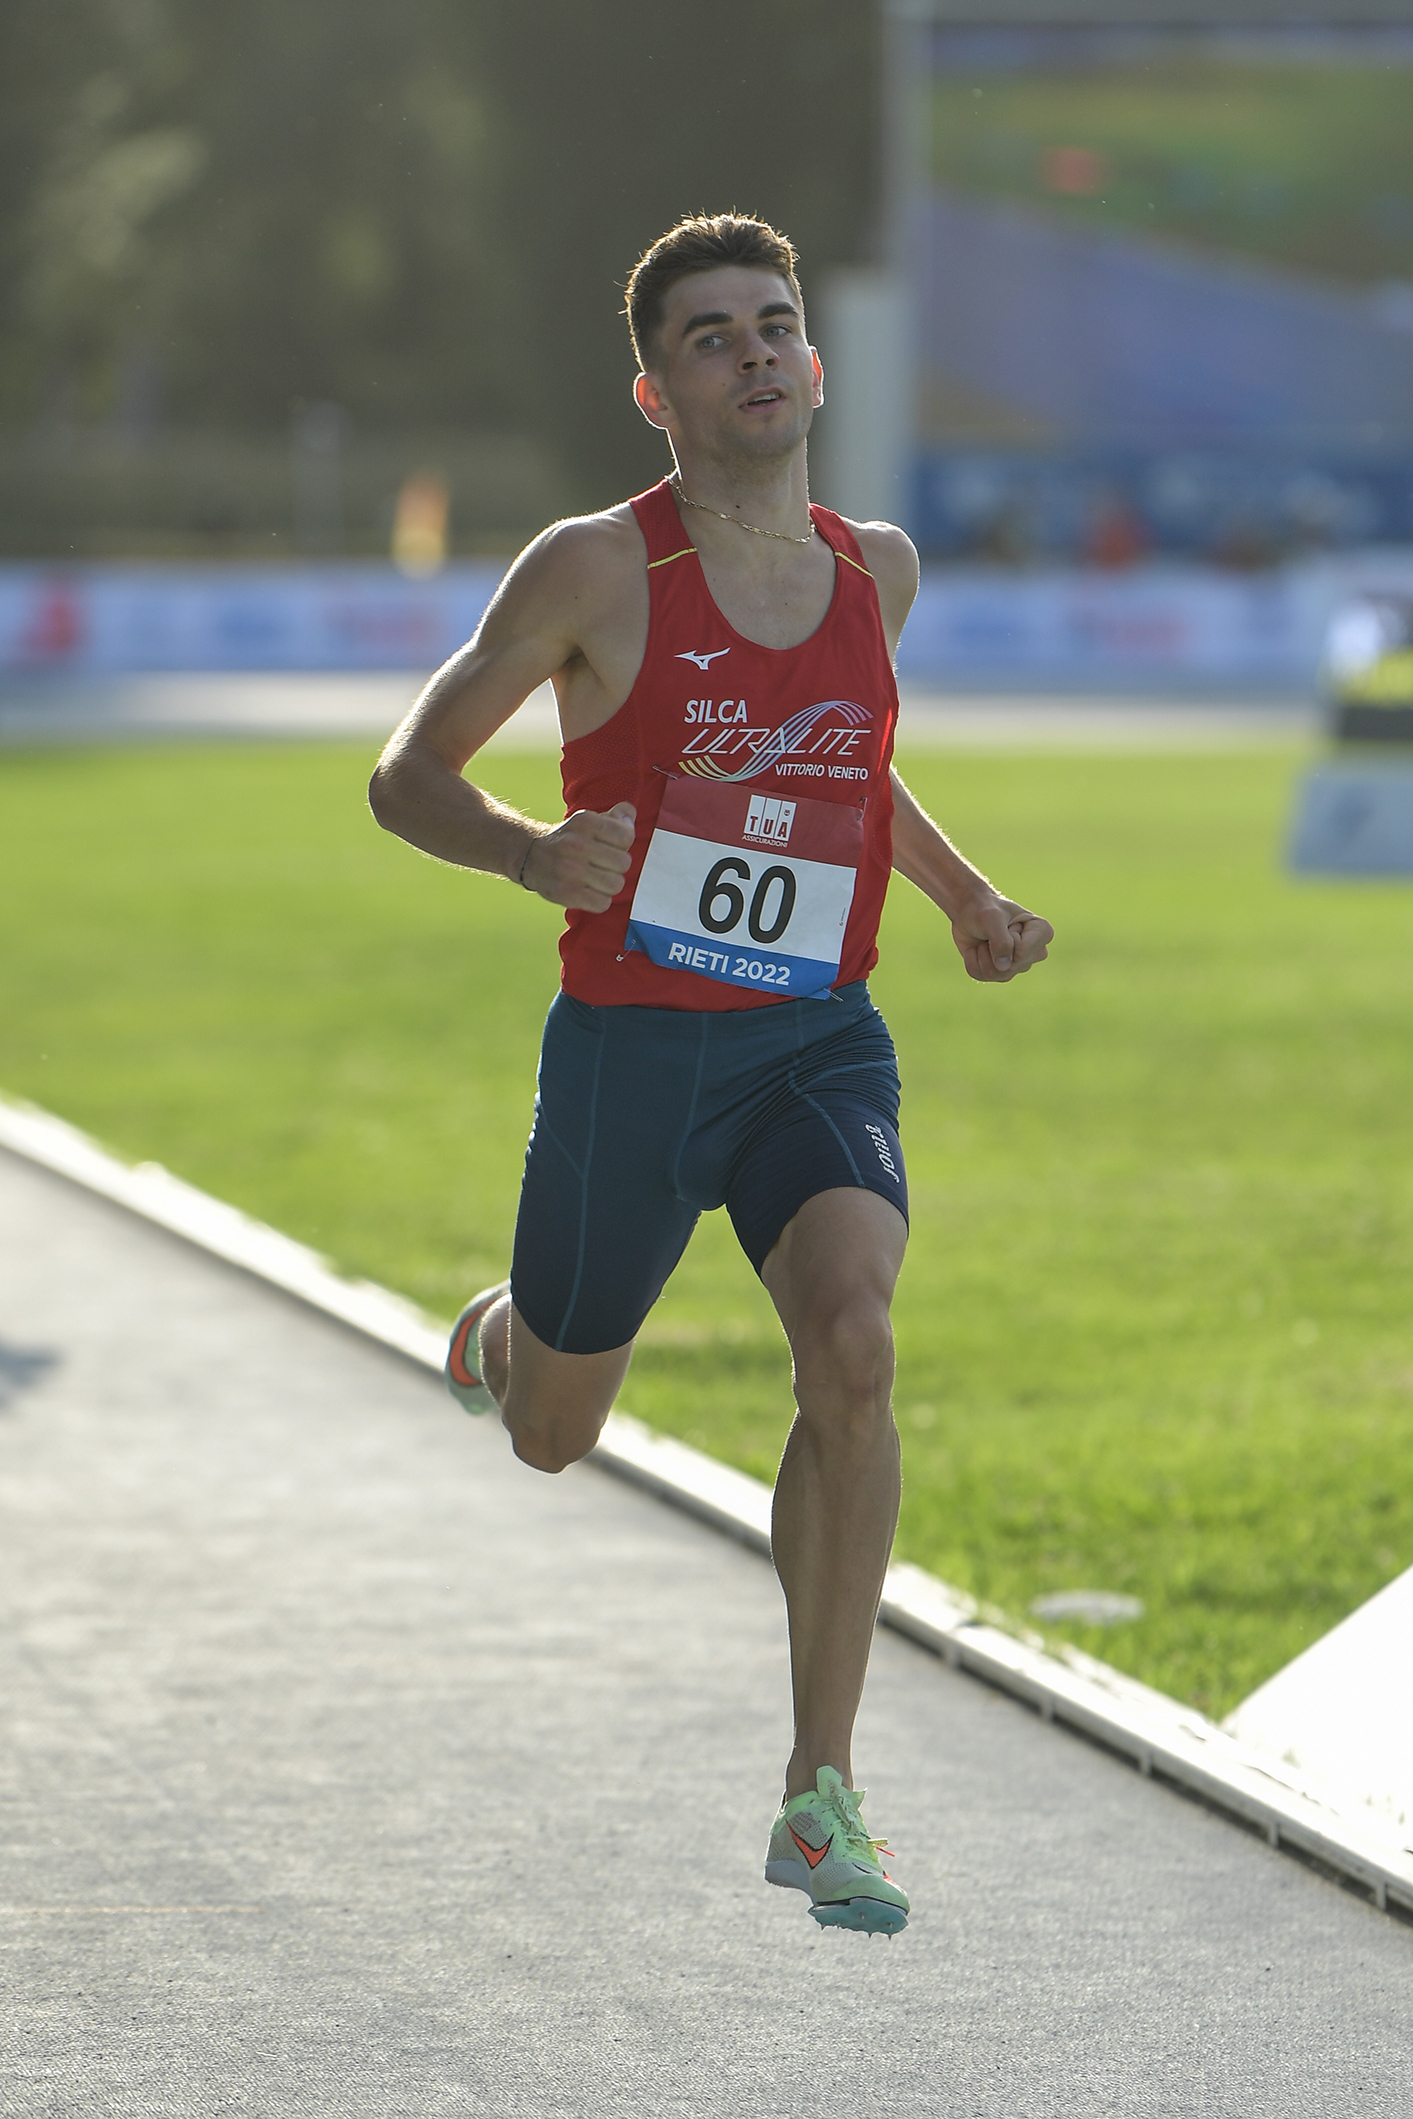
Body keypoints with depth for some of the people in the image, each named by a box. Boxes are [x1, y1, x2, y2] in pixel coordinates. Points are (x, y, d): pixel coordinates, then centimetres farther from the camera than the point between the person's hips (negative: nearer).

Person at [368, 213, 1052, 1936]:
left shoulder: (877, 568, 6)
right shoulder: (598, 570, -9)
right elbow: (406, 776, -5)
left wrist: (964, 899, 15)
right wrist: (531, 853, -25)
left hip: (820, 1045, 2)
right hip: (631, 1047, -2)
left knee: (852, 1349, -26)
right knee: (555, 1439, 15)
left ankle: (821, 1798, -18)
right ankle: (497, 1337, 56)